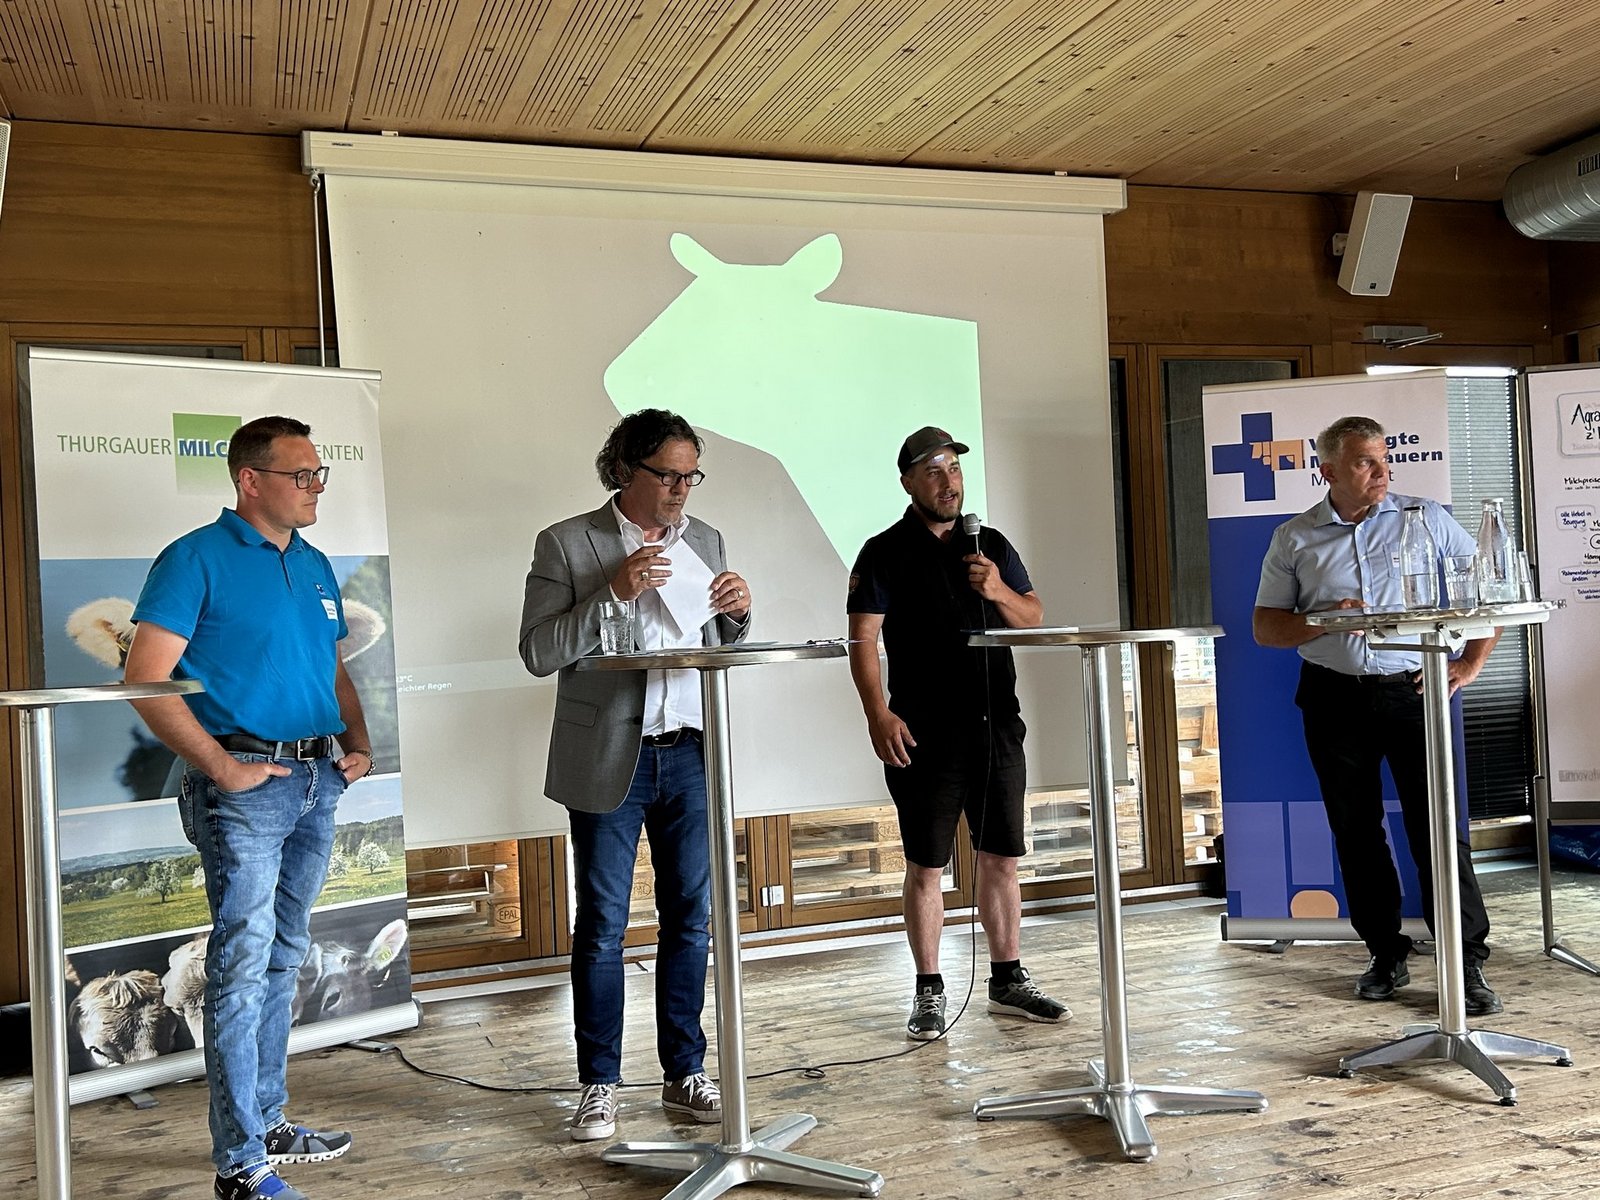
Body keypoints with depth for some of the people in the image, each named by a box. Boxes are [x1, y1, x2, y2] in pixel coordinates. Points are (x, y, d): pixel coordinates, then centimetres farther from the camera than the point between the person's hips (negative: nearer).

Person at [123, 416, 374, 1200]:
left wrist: (358, 744, 8)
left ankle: (268, 1122, 28)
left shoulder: (315, 566, 14)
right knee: (244, 962, -7)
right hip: (245, 783, -8)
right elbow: (145, 678, -15)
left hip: (316, 781, 8)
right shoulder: (198, 559, -8)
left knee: (284, 959, 15)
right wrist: (219, 765, -17)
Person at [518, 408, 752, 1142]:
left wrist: (738, 613, -6)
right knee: (602, 925, 5)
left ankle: (685, 1074, 23)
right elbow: (538, 652, -11)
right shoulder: (566, 544, -5)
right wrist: (612, 593, -21)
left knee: (690, 917, 10)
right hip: (609, 759, -4)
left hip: (690, 753, 4)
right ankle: (599, 1085, 18)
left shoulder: (703, 541, 9)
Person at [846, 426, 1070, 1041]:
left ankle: (1008, 980, 23)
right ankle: (929, 992, 13)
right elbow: (863, 640, -6)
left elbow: (1033, 617, 12)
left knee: (1002, 858, 10)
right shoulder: (885, 553, 0)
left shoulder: (992, 545, 14)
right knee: (926, 866, 2)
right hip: (925, 735, -4)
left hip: (997, 726, 4)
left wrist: (1000, 591, -8)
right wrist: (878, 714, -16)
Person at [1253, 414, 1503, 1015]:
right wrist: (1324, 621, -12)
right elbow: (1265, 626, 6)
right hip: (1334, 699, 2)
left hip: (1413, 691, -2)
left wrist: (1471, 662, 2)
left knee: (1437, 827, -6)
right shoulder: (1293, 538, 6)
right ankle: (1386, 955, 20)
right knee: (1356, 832, 8)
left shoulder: (1426, 519, 5)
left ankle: (1467, 963, 2)